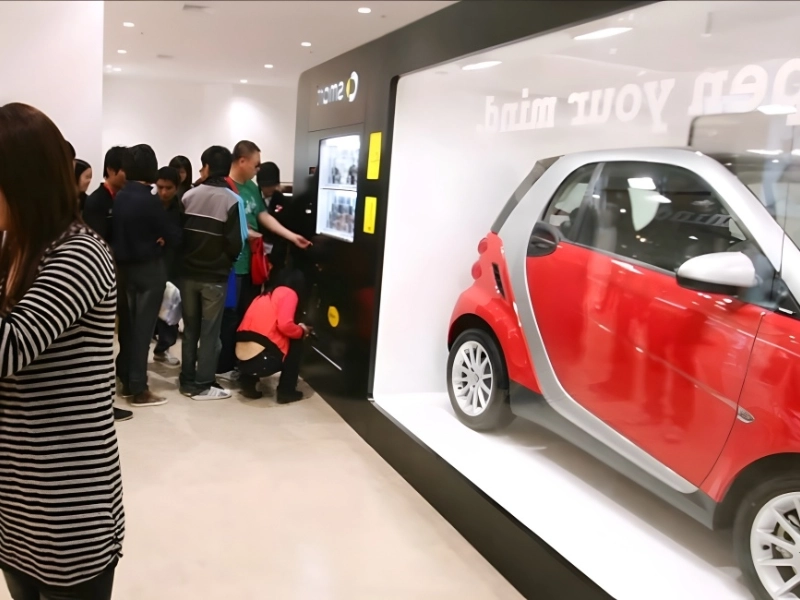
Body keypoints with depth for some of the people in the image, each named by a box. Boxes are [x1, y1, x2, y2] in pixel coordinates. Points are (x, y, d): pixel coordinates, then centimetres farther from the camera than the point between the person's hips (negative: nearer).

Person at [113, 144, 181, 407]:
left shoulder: (120, 197, 4)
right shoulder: (149, 200, -18)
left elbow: (115, 232, 12)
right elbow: (174, 236, -15)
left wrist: (150, 237, 2)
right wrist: (162, 238, 7)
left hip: (124, 267, 7)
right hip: (149, 269, -7)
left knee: (127, 325, 14)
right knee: (143, 327, -1)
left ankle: (126, 382, 23)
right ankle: (138, 389, 5)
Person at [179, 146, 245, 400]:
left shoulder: (189, 196, -2)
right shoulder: (233, 200, -12)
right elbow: (236, 243, -14)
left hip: (188, 273, 4)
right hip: (215, 276, -3)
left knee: (190, 328, 14)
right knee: (210, 331, 5)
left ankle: (187, 381, 21)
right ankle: (203, 385, 10)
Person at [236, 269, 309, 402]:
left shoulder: (263, 295, 25)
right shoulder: (289, 293, 3)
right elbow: (285, 325, -12)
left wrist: (297, 329, 34)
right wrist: (302, 330, 8)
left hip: (243, 359, 7)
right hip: (263, 360, -7)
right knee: (296, 342, 19)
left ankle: (248, 382, 18)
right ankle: (286, 391, 16)